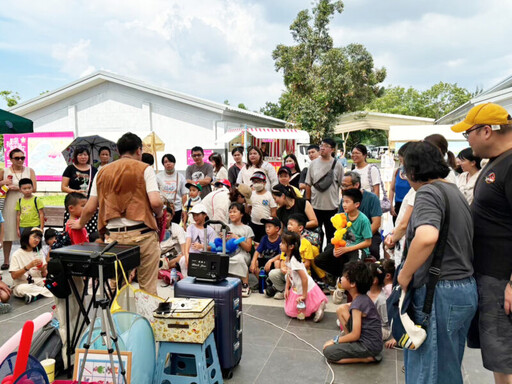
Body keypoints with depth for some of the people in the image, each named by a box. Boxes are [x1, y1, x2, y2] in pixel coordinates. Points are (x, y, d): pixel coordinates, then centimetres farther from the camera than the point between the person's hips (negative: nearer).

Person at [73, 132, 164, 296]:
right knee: (148, 287, 5)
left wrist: (80, 224, 32)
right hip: (142, 233, -4)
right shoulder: (144, 169, 0)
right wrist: (159, 214, 9)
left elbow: (90, 208, 13)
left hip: (114, 235, 4)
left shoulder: (103, 172, 12)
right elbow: (155, 202, -13)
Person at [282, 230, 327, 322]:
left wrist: (304, 295, -25)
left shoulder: (294, 260, -31)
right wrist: (287, 288, 6)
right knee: (289, 310, 20)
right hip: (296, 289, 9)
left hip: (306, 289, -9)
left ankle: (318, 307, 6)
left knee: (292, 312, 5)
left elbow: (304, 278, -32)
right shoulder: (287, 257, -2)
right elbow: (289, 274, 10)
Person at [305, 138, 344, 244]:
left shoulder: (337, 165, -2)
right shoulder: (313, 163, 4)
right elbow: (308, 185, 8)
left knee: (331, 235, 10)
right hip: (315, 206, 2)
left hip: (332, 206, -2)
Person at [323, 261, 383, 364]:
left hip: (369, 346, -8)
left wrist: (336, 340, -8)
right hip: (363, 337, 8)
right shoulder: (362, 297, 2)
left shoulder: (358, 303, -22)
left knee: (328, 351, -10)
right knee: (341, 309, 5)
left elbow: (355, 335, -20)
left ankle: (367, 358, -6)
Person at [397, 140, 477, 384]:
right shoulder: (455, 191, 15)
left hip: (440, 293, -10)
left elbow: (427, 236, -33)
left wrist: (404, 276, -19)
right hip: (467, 288, 10)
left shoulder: (429, 192, -14)